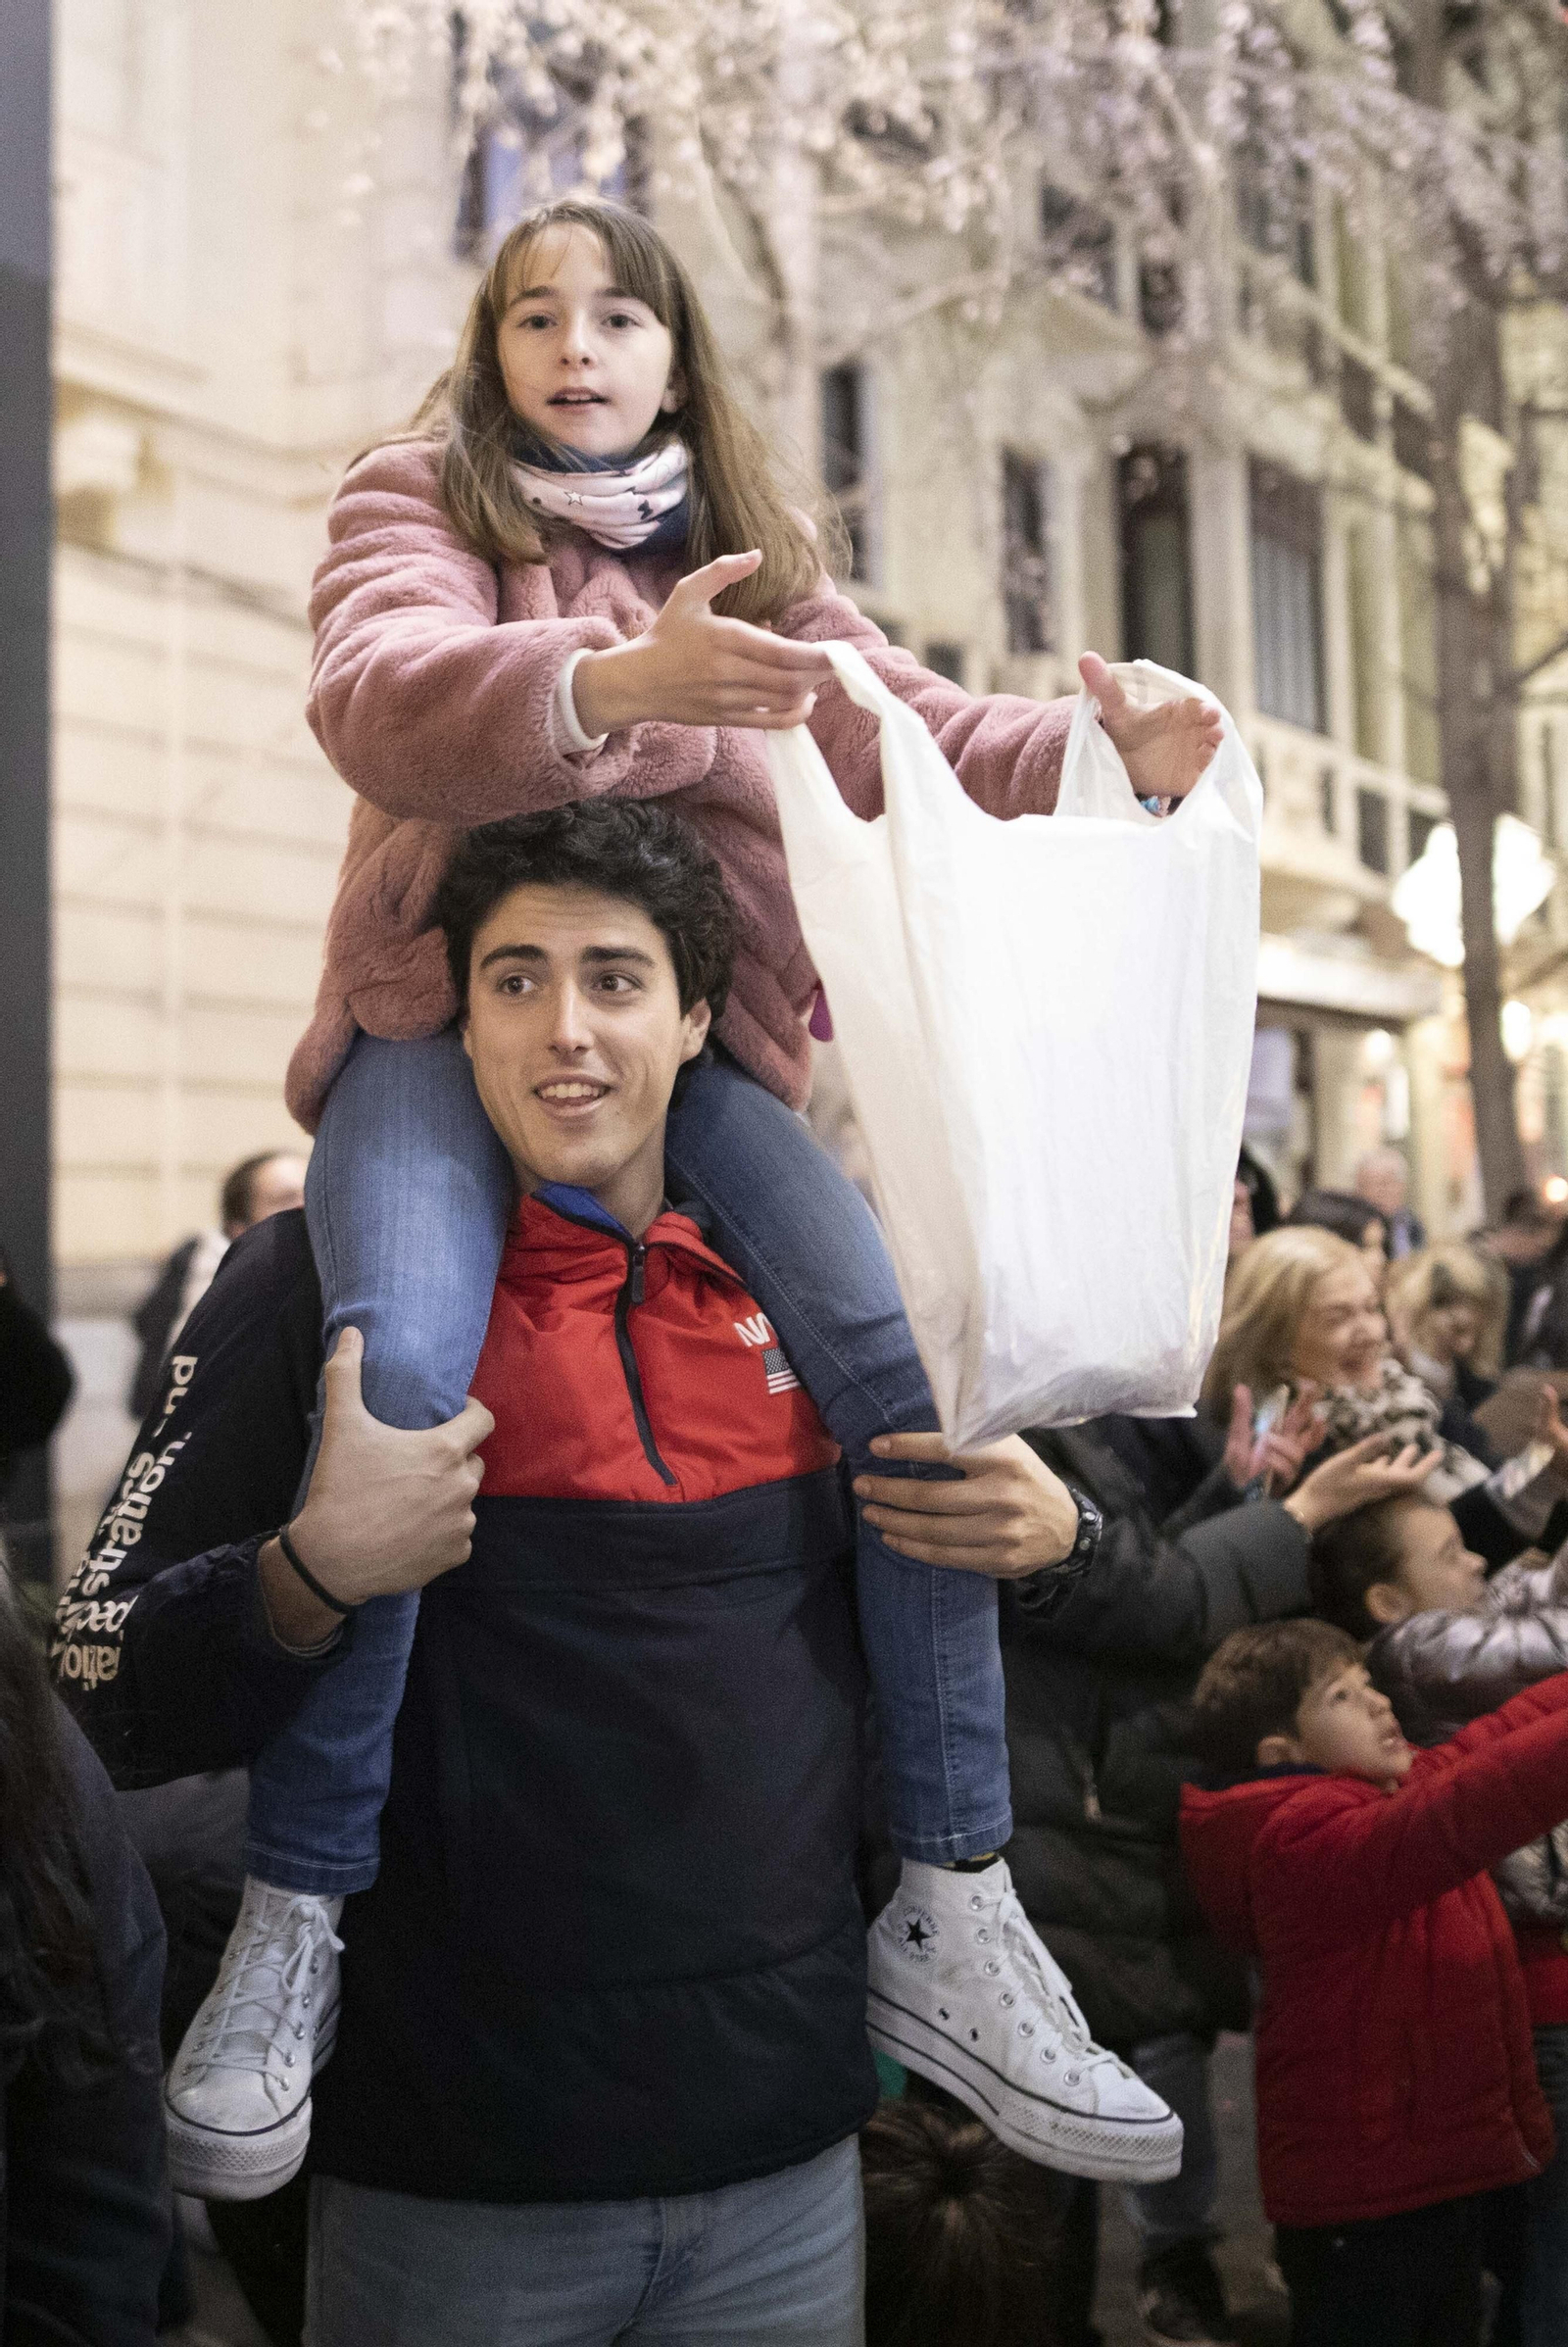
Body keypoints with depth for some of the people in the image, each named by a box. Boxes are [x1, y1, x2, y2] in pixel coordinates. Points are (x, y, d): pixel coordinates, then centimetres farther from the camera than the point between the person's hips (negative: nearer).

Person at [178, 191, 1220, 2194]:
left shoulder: (750, 551, 19)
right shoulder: (413, 499, 7)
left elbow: (906, 729, 6)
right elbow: (376, 697, -15)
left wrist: (1098, 759, -14)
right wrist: (604, 682, -36)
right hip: (445, 1010, -2)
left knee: (903, 1358, -20)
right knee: (401, 1372, -31)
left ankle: (955, 1895, -8)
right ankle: (299, 1905, -14)